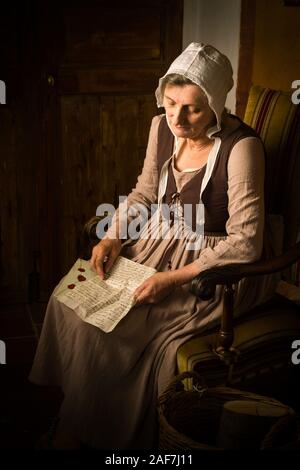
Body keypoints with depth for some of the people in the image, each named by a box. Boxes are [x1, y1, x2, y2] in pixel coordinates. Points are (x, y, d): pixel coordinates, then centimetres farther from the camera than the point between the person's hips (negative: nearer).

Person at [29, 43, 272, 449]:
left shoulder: (240, 147, -23)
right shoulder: (162, 127, -2)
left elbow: (245, 243, -23)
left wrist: (174, 279, -25)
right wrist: (113, 236, -3)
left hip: (209, 266, -7)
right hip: (156, 244, 7)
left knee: (106, 327, -18)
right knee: (70, 300, -7)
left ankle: (89, 431, 10)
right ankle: (69, 415, 12)